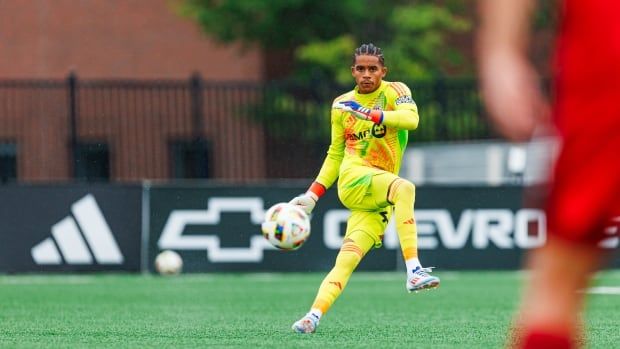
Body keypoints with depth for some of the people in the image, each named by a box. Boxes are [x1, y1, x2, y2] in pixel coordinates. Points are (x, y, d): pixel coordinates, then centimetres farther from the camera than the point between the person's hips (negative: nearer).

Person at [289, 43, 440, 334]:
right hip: (353, 177, -1)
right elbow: (335, 155, 22)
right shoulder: (341, 105, 14)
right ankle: (414, 271, -43)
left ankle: (314, 314, -19)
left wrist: (370, 114, -28)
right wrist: (312, 196, 15)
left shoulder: (395, 92, 6)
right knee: (404, 188, -34)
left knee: (348, 258, -15)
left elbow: (411, 118, -16)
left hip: (379, 197, 1)